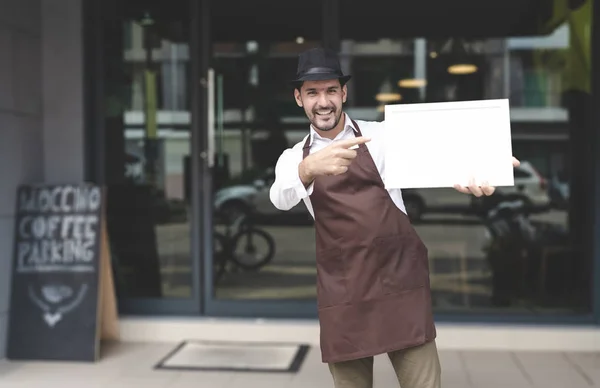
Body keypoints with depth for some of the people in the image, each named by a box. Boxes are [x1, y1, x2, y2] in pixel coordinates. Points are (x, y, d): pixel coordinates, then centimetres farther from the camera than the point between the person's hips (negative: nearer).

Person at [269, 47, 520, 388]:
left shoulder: (381, 136, 1)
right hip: (341, 293, 2)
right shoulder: (293, 158, 6)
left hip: (400, 281, -2)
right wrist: (309, 168, -40)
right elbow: (281, 198, -16)